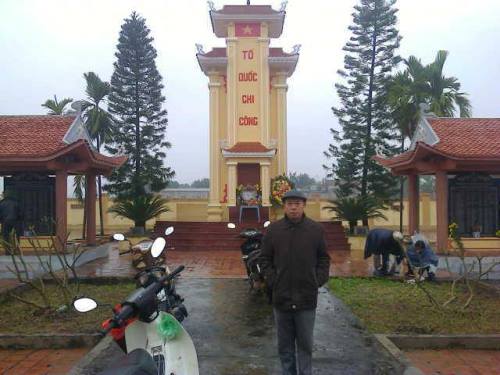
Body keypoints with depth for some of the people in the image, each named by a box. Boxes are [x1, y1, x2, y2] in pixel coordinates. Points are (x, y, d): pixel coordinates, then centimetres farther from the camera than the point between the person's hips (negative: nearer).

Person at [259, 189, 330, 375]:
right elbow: (265, 259, 6)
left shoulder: (316, 229, -1)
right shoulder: (273, 229, 0)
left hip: (307, 297, -1)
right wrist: (272, 280, -3)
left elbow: (324, 259, 6)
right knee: (285, 344, 13)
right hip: (281, 296, 1)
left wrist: (318, 281, -3)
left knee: (305, 344, 10)